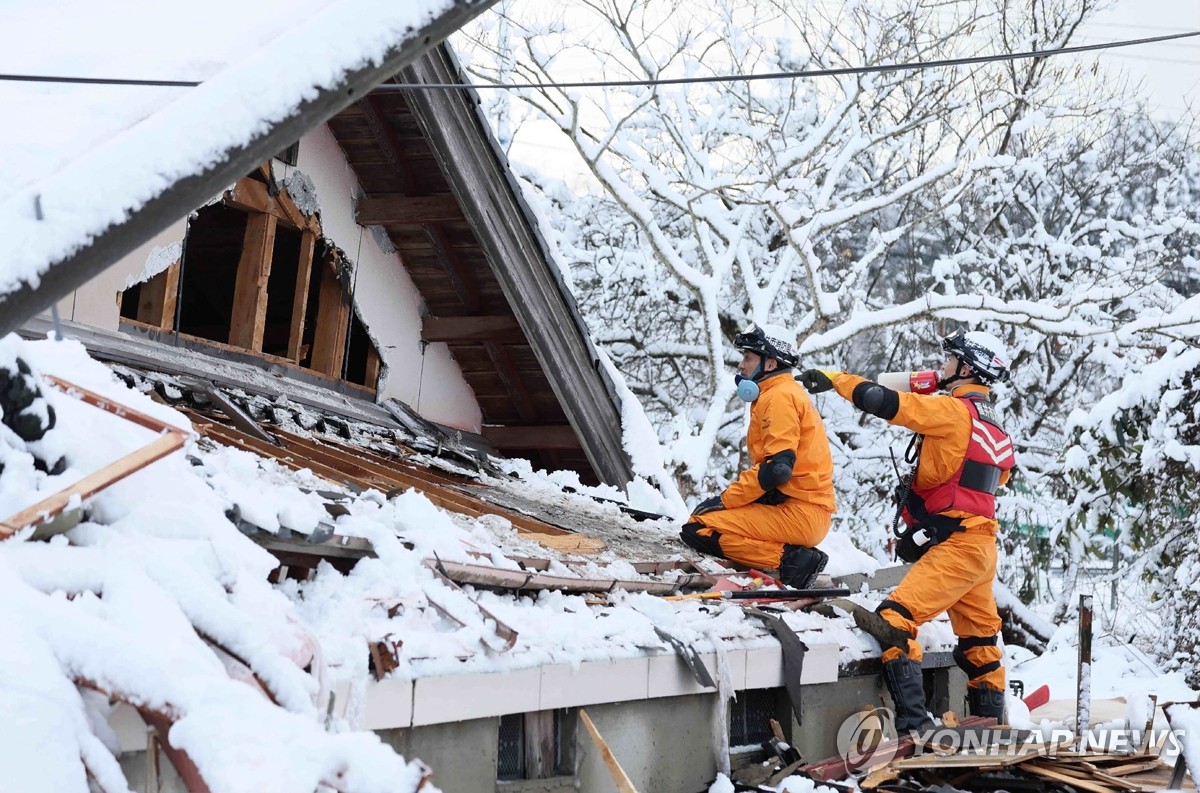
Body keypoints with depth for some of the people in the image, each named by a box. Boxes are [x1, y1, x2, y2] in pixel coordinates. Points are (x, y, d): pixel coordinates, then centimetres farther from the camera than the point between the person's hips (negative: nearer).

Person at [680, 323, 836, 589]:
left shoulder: (778, 397, -9)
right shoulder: (787, 393, 22)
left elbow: (778, 468, -21)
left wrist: (724, 499, -13)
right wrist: (728, 497, 12)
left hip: (798, 514, -11)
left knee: (698, 530, -15)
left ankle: (790, 560, -16)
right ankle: (796, 557, 3)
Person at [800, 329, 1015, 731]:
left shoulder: (953, 410, -10)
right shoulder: (993, 426, 18)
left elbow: (887, 403, -17)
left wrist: (835, 379, -4)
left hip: (955, 546, -10)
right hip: (980, 544, 10)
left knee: (894, 619, -17)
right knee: (978, 645, 18)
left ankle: (913, 723, -23)